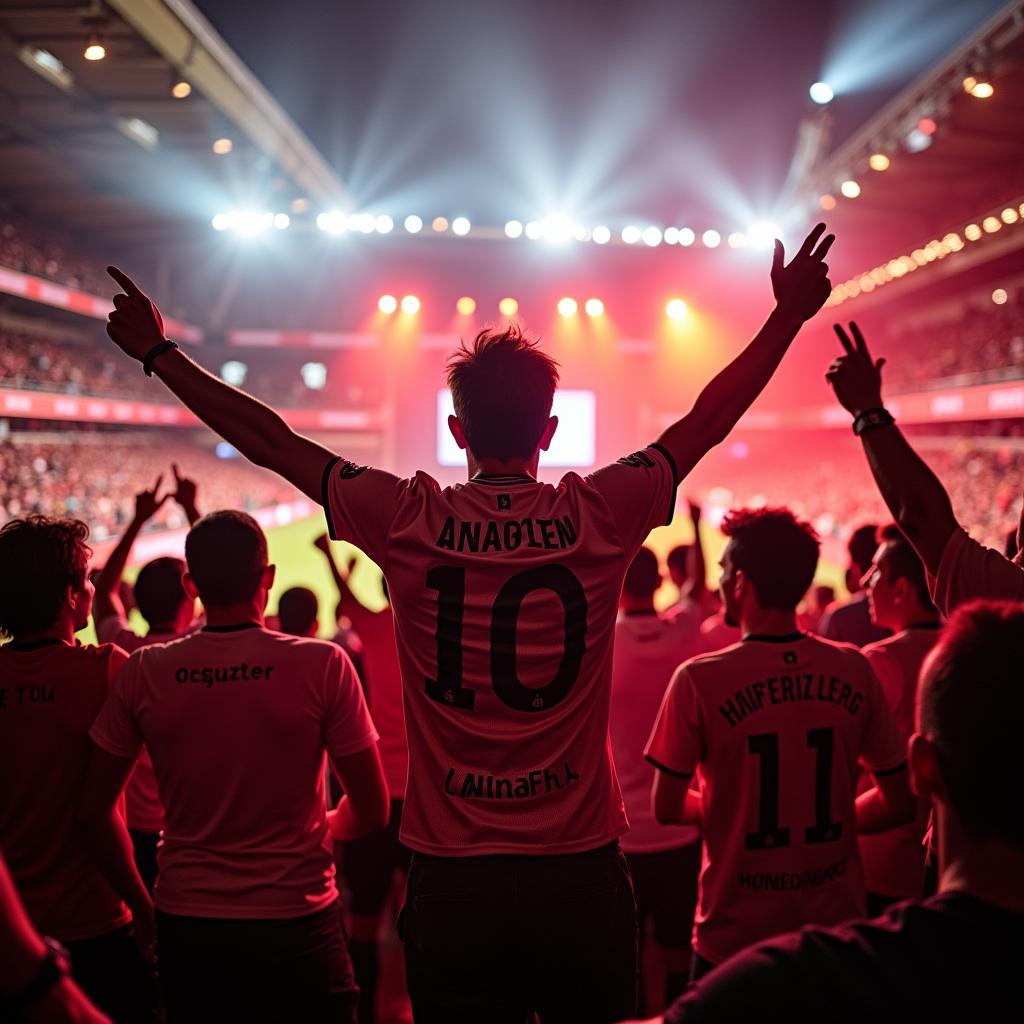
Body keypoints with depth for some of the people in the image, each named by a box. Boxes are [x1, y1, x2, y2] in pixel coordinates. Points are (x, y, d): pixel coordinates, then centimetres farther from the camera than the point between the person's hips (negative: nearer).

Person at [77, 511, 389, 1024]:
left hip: (185, 927, 3)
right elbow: (371, 811, -7)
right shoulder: (323, 664, -13)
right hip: (296, 923, -2)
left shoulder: (144, 672, -6)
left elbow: (92, 811, 1)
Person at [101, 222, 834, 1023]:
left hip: (453, 879, 0)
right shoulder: (599, 515, -7)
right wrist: (789, 316, 18)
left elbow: (273, 441, 3)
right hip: (582, 873, 0)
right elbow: (707, 421, 5)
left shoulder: (408, 521, -7)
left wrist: (159, 353, 16)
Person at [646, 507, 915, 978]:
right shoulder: (854, 669, -7)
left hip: (735, 937, -3)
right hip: (836, 932, 3)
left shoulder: (699, 679, -17)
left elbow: (667, 809, -6)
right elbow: (898, 802, 0)